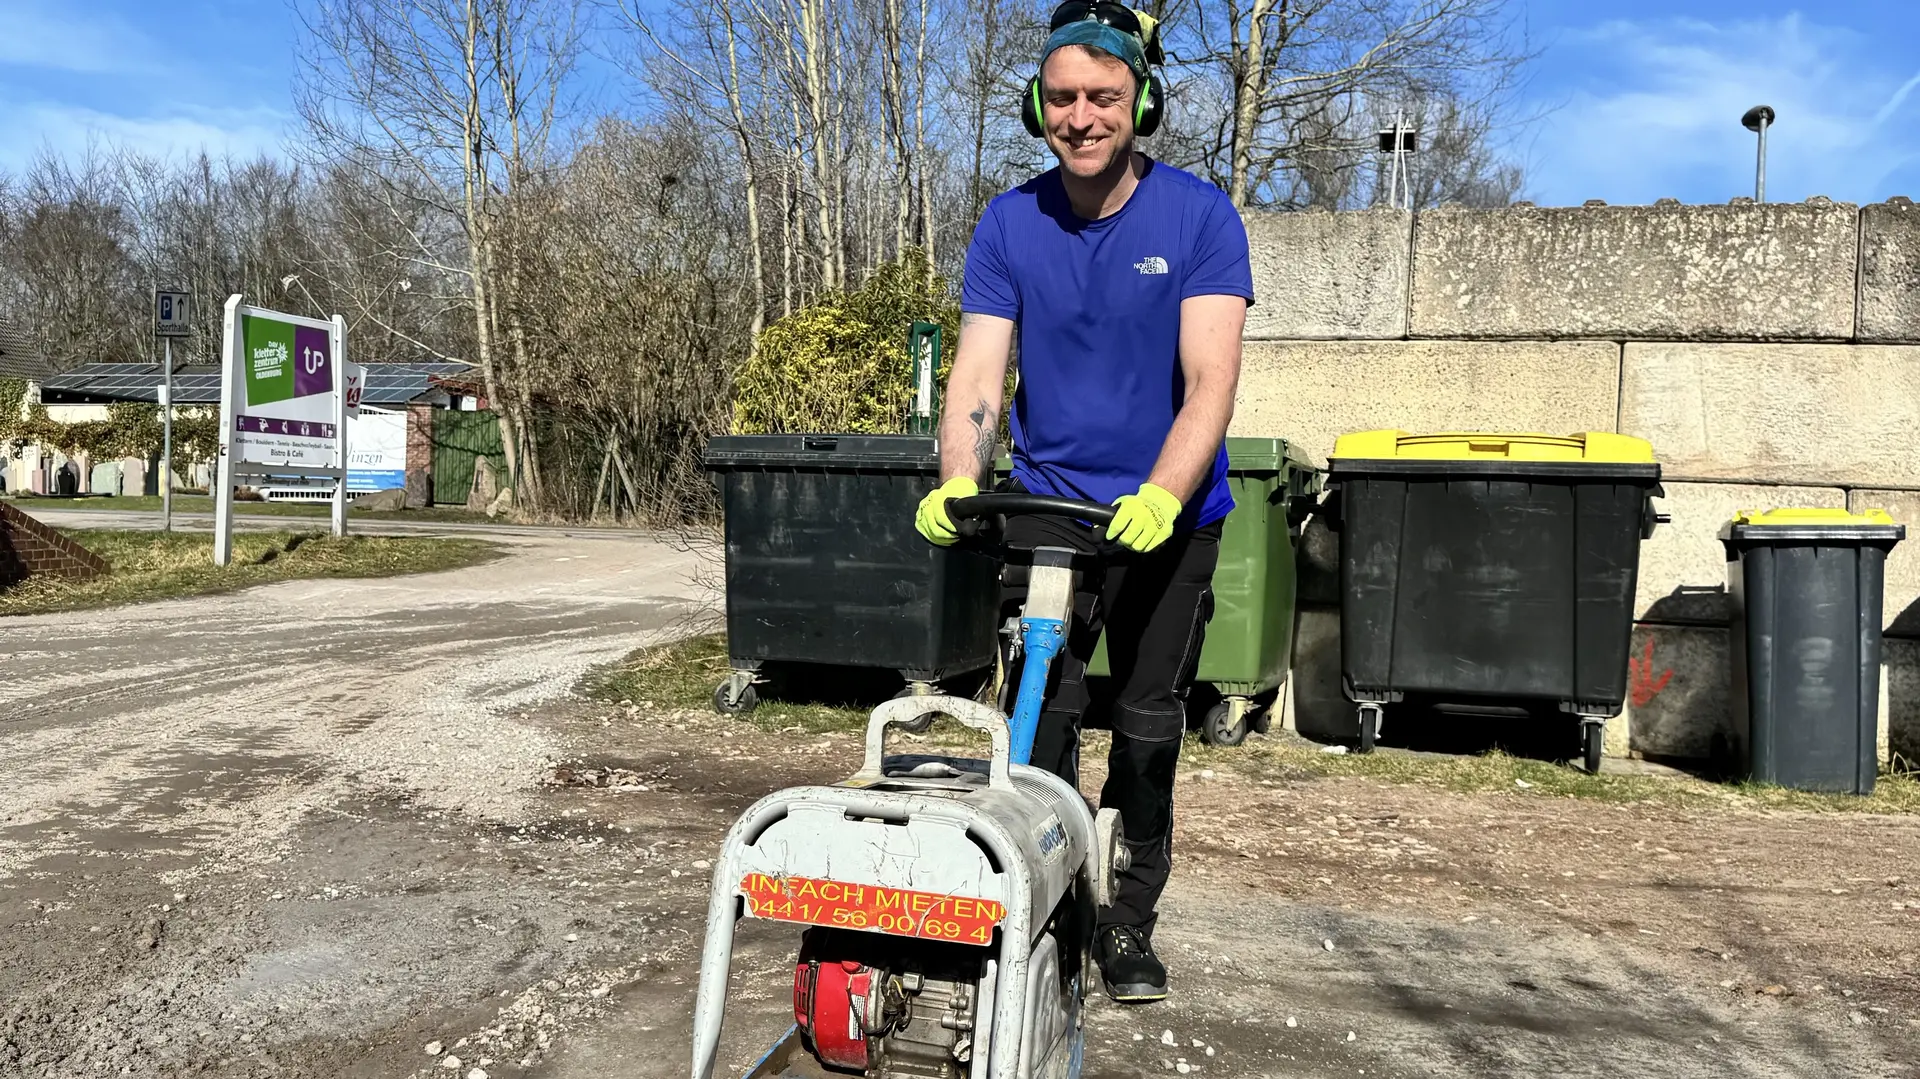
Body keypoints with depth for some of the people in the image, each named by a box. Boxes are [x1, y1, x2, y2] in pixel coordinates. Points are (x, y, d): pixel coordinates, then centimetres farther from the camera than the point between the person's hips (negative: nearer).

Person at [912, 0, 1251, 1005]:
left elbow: (1210, 378, -19)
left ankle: (1129, 921, 25)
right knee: (1040, 717, -5)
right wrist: (958, 481, -27)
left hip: (1168, 514, -1)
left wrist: (1161, 495, -34)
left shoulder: (1199, 216, -11)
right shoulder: (1009, 224, -4)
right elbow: (979, 372, -9)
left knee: (1149, 724, 8)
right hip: (1047, 504, 1)